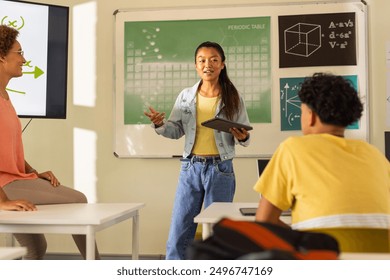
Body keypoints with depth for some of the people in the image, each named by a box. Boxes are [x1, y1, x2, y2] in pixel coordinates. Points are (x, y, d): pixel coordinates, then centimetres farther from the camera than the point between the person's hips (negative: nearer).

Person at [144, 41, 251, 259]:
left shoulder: (233, 98, -1)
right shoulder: (185, 96, 4)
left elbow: (245, 137, 2)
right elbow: (176, 130, 8)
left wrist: (243, 138, -21)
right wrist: (160, 124, -11)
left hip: (220, 169, -1)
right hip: (190, 168, 2)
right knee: (178, 235, 4)